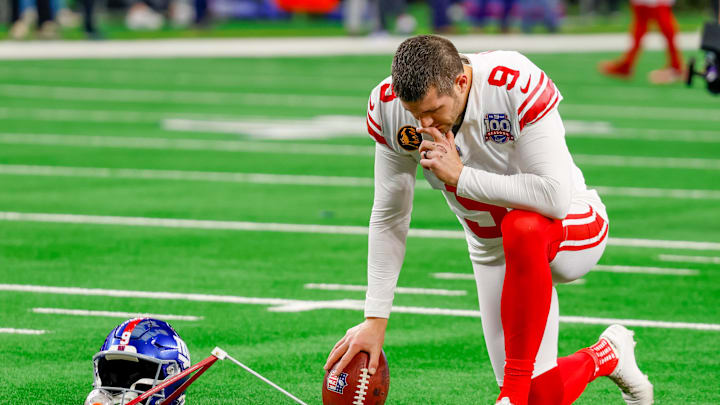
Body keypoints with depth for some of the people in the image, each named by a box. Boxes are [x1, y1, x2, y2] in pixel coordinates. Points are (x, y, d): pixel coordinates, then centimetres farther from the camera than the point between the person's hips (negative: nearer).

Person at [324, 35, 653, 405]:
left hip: (572, 231, -5)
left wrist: (459, 175, -34)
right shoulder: (388, 107, -16)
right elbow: (388, 219, -7)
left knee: (523, 225, -41)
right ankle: (606, 356, 30)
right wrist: (375, 320, -10)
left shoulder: (516, 86, -30)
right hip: (495, 255, 5)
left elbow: (554, 197, -36)